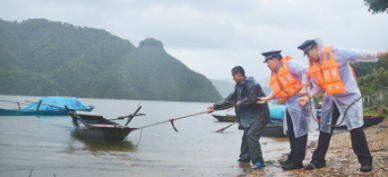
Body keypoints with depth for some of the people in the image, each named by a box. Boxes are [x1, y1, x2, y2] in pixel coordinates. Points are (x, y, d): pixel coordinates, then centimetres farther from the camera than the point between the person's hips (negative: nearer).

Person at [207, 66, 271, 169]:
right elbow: (229, 100, 18)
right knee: (246, 136, 14)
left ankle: (258, 161, -16)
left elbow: (251, 99, -28)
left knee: (251, 135, -19)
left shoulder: (251, 83, -16)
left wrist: (240, 103, -10)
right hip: (250, 116, 9)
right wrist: (215, 106, 17)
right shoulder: (238, 87, 12)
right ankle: (244, 158, 30)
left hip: (259, 114, -9)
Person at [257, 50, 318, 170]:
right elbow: (277, 91, 24)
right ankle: (293, 158, 24)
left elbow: (305, 71, -19)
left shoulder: (289, 63, -9)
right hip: (290, 104, 10)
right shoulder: (275, 73, 18)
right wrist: (266, 98, 17)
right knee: (291, 132, 14)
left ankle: (297, 161, -4)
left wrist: (304, 88, -26)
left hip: (299, 101, -10)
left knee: (299, 130, -6)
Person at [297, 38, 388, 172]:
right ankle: (318, 160, 19)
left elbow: (360, 55, -15)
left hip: (349, 96, -6)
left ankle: (365, 161, 1)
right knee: (325, 128, 10)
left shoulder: (336, 53, -16)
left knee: (355, 127, -10)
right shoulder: (312, 65, 2)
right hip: (331, 98, 6)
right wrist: (308, 97, -6)